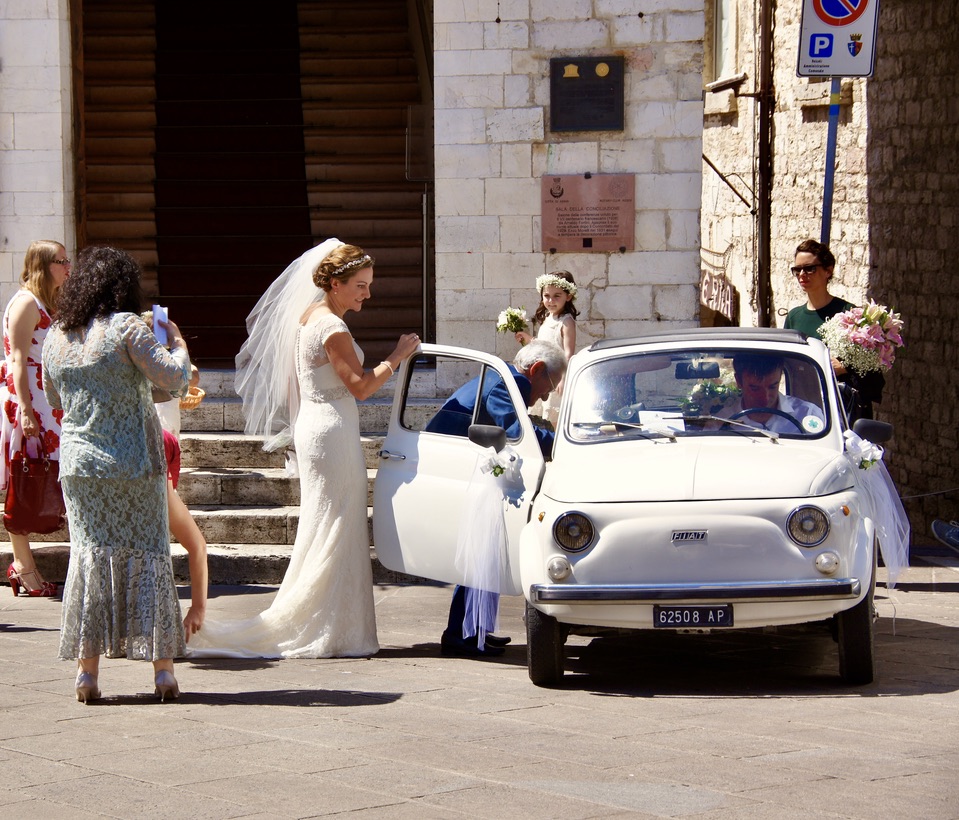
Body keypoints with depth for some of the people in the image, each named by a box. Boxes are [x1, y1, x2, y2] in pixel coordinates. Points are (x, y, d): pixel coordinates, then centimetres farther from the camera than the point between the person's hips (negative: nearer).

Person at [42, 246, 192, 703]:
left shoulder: (55, 338, 6)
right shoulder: (126, 327, -10)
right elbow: (174, 378, -13)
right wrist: (177, 343, 5)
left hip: (78, 463, 4)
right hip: (133, 462, -4)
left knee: (90, 555, 8)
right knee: (146, 554, 4)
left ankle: (88, 668, 3)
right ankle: (162, 668, 5)